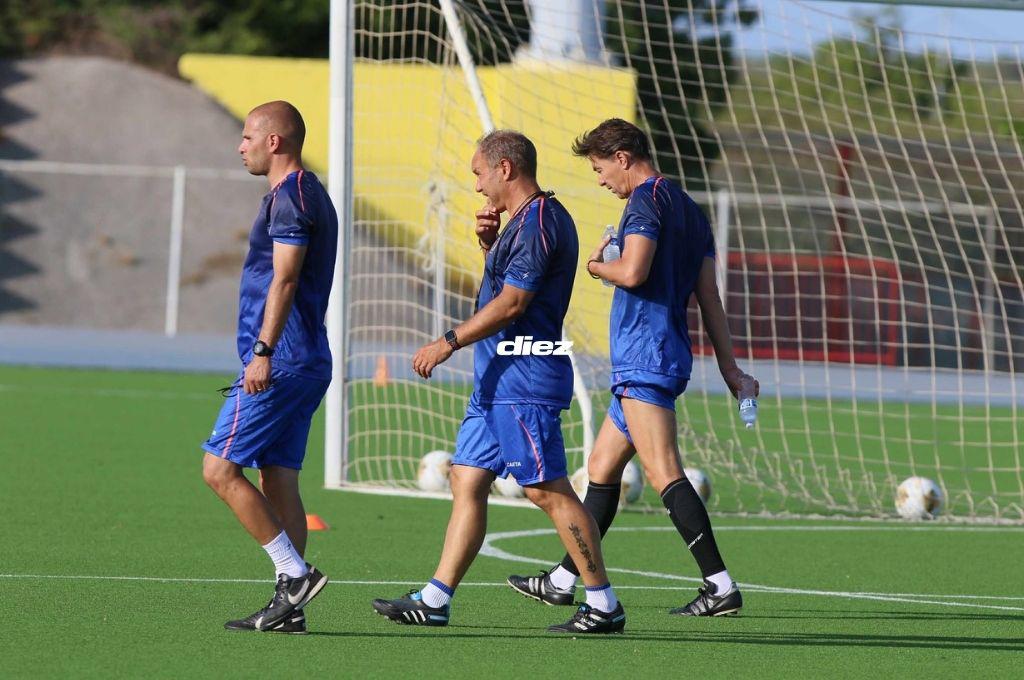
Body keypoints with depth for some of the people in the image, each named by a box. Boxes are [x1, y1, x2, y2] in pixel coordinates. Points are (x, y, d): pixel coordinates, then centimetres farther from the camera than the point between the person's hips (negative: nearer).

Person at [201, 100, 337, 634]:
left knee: (220, 469, -9)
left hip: (280, 363, -10)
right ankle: (289, 607, 5)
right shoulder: (309, 194, 20)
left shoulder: (291, 195, -12)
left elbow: (285, 278, -21)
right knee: (278, 479, 8)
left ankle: (294, 574, -11)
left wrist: (263, 350, -26)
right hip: (306, 363, 10)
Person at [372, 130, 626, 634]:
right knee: (467, 482, 8)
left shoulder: (538, 223, -15)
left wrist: (449, 342, -16)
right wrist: (491, 245, 12)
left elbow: (510, 304, -20)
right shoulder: (524, 222, 18)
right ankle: (435, 600, 9)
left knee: (548, 491, -9)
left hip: (524, 383, -11)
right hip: (498, 382, 11)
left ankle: (604, 605, -5)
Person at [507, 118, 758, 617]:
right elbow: (708, 296, 19)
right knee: (601, 468, 16)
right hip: (662, 360, 10)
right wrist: (729, 367, 17)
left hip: (645, 357, -10)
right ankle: (564, 581, 23)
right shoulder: (689, 209, 20)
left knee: (663, 473, -15)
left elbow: (633, 272, -23)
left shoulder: (646, 201, -9)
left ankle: (720, 585, -21)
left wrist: (598, 266, 0)